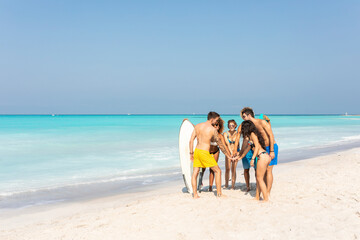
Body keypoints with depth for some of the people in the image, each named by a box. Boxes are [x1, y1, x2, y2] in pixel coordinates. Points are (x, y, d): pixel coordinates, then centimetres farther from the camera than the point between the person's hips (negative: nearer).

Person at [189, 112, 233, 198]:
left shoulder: (198, 126, 7)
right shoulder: (213, 129, -8)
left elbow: (191, 140, 6)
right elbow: (220, 144, -1)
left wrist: (191, 153, 14)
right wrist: (228, 155, 11)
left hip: (197, 151, 6)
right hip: (204, 152, -6)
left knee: (195, 173, 10)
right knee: (217, 171, 7)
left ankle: (195, 194, 12)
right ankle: (219, 193, 8)